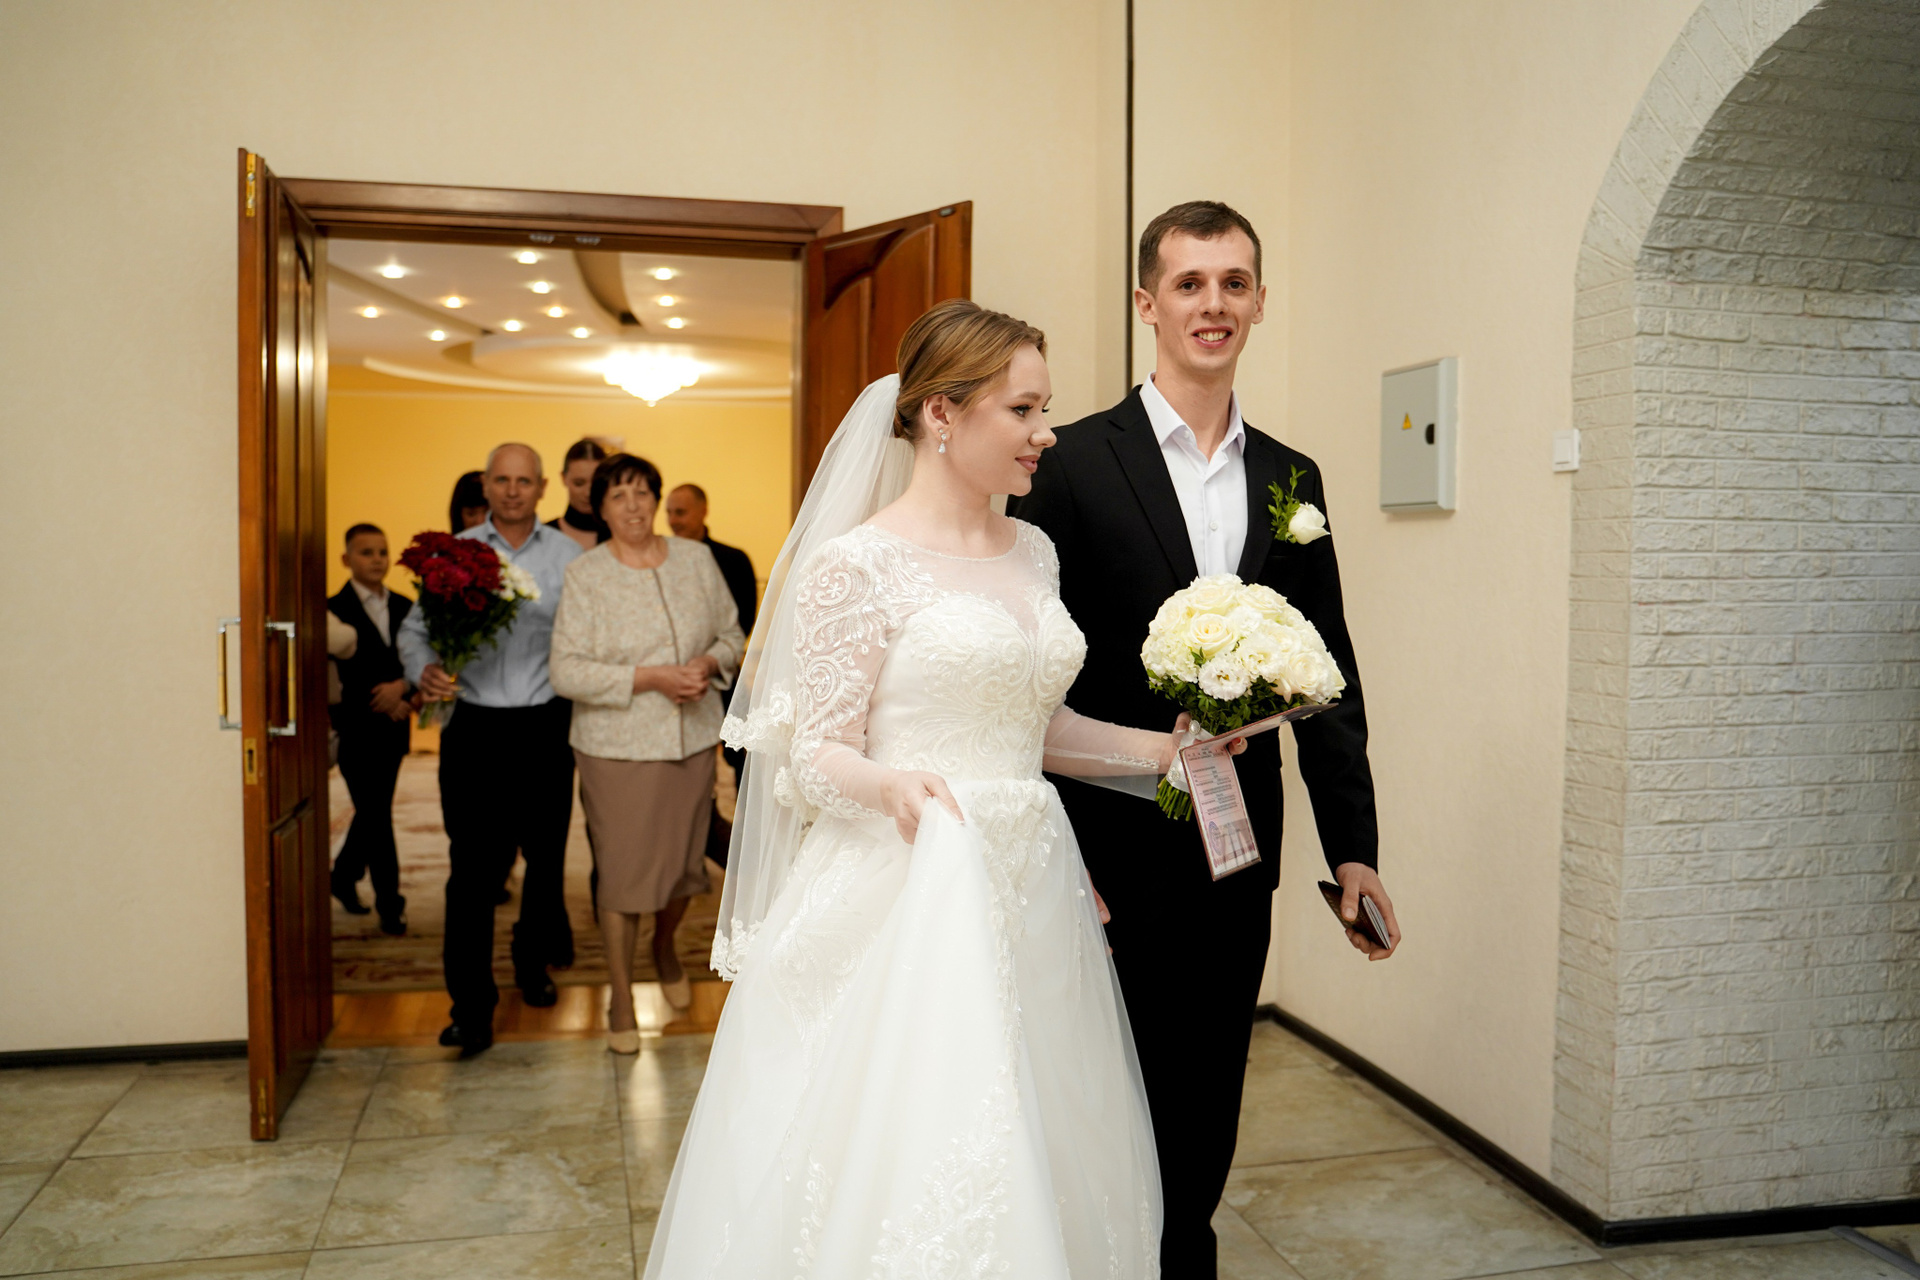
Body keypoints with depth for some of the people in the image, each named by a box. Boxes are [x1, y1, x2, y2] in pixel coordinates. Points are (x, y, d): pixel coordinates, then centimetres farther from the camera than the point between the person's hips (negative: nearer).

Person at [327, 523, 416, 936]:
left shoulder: (404, 608, 9)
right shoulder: (333, 610, -6)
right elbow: (336, 677, -10)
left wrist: (403, 688, -14)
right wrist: (384, 705, -13)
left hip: (393, 728, 5)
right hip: (356, 730, -5)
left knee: (372, 812, 15)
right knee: (376, 814, -3)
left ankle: (344, 877, 35)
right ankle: (390, 903, 4)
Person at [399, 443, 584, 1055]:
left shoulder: (567, 555, 5)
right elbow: (414, 629, 5)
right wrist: (424, 671, -16)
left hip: (546, 726, 1)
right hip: (475, 728, -1)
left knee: (547, 856, 12)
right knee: (472, 867, -5)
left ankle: (533, 964, 37)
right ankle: (471, 1007, 1)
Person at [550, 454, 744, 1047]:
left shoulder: (696, 559, 5)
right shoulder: (584, 576, -7)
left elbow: (732, 634, 13)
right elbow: (567, 671, -13)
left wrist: (710, 664, -9)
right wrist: (651, 677, -20)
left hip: (692, 738, 4)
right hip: (617, 746, -4)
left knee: (684, 859, 15)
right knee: (622, 870, 0)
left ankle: (665, 945, 46)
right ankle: (621, 998, 18)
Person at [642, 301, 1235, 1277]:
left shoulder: (1033, 553, 11)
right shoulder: (859, 563, -10)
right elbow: (817, 752, -10)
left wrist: (1166, 747, 11)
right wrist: (891, 785, -29)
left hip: (1025, 889, 7)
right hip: (901, 894, -6)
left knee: (1034, 1170, 12)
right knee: (900, 1168, 1)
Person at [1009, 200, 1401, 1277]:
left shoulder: (1291, 481, 9)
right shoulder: (1072, 464, -7)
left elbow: (1328, 677, 11)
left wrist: (1354, 845, 7)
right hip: (1114, 858, -4)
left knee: (1204, 1129, 16)